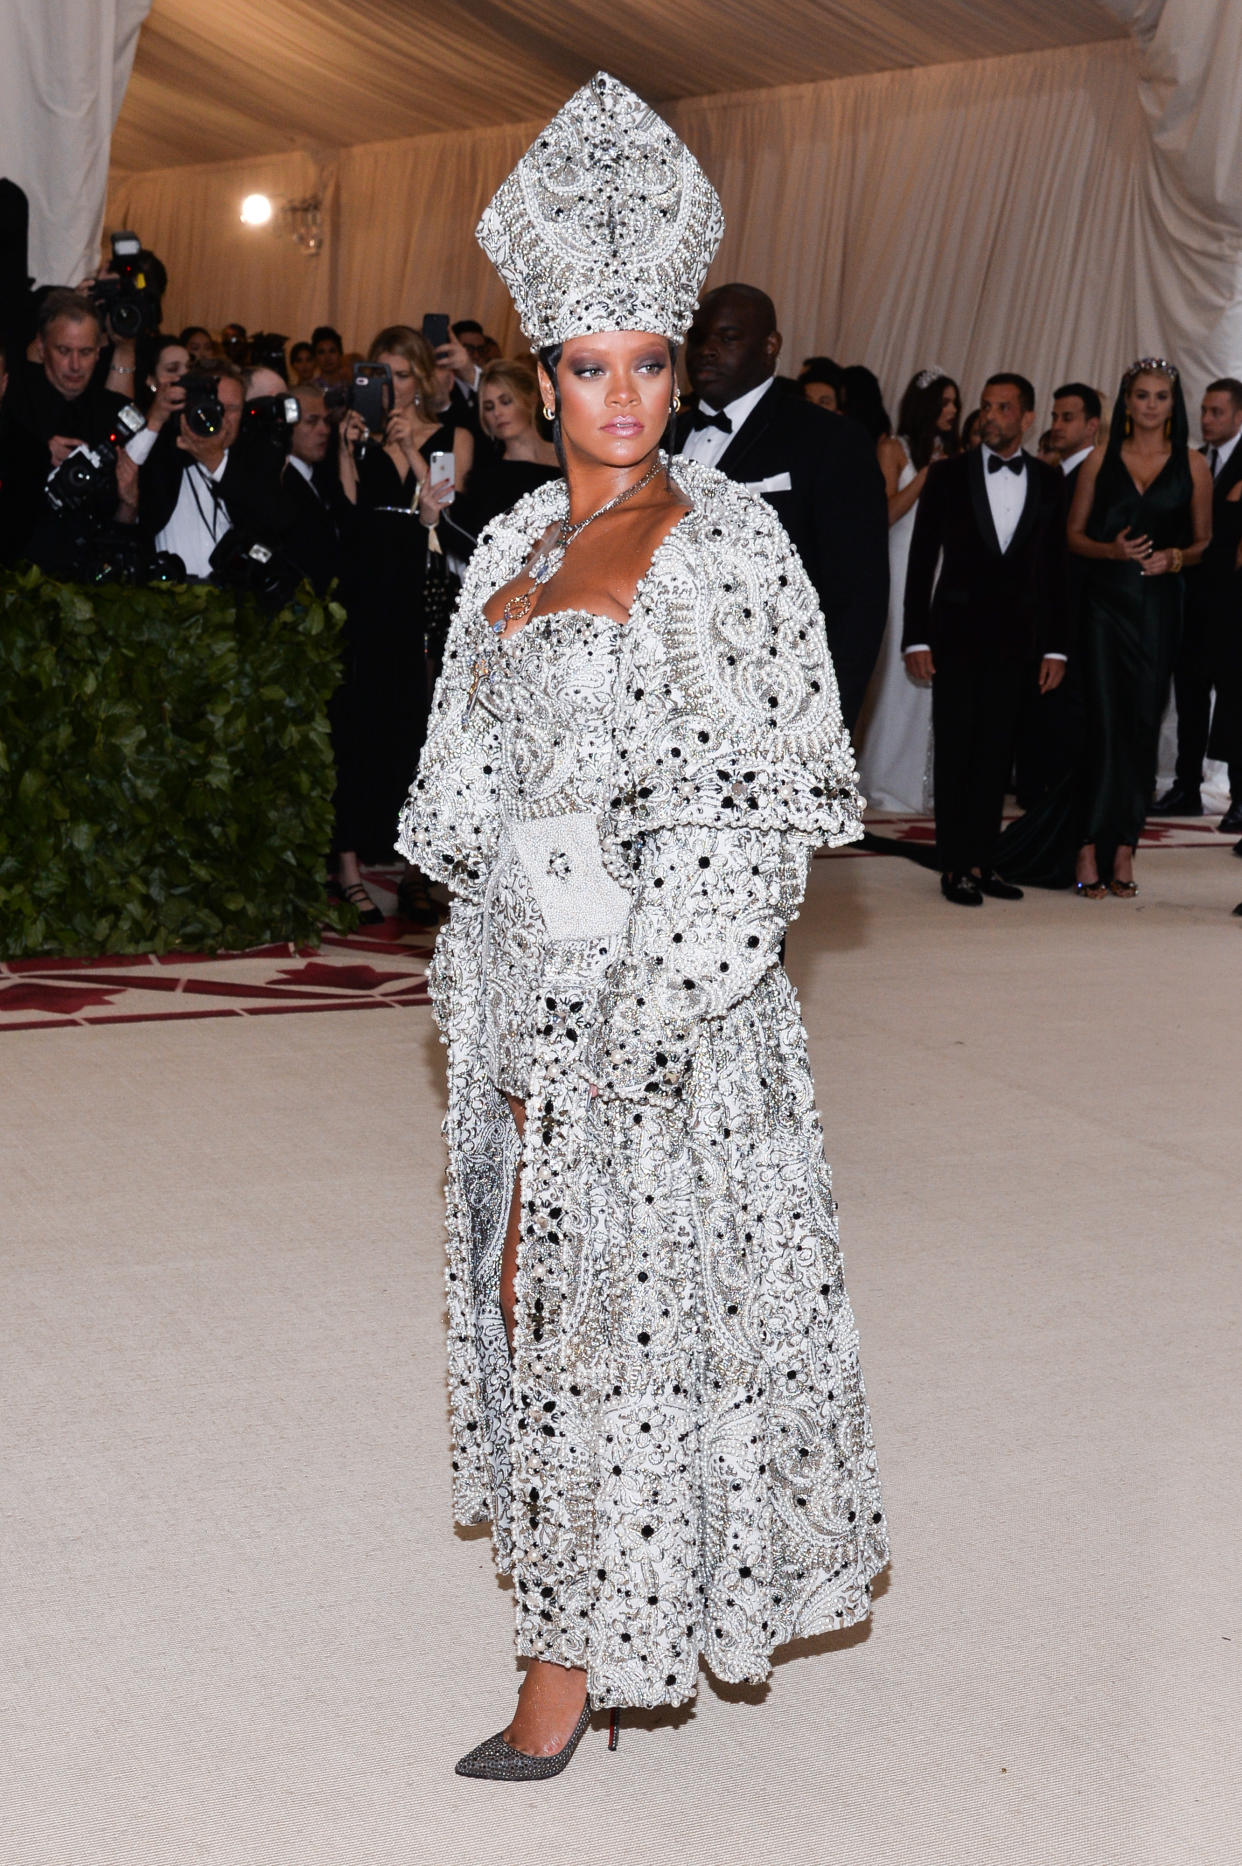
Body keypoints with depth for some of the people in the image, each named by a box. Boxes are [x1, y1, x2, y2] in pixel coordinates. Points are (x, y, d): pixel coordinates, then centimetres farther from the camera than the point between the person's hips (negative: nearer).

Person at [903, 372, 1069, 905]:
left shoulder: (1048, 481, 6)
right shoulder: (949, 475, 0)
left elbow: (1055, 566, 7)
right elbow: (922, 560, 0)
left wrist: (1054, 646, 4)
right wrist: (915, 638, -6)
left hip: (1014, 636, 2)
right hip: (956, 631, -2)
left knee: (996, 752, 5)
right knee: (954, 750, 0)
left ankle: (981, 862, 11)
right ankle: (954, 867, 5)